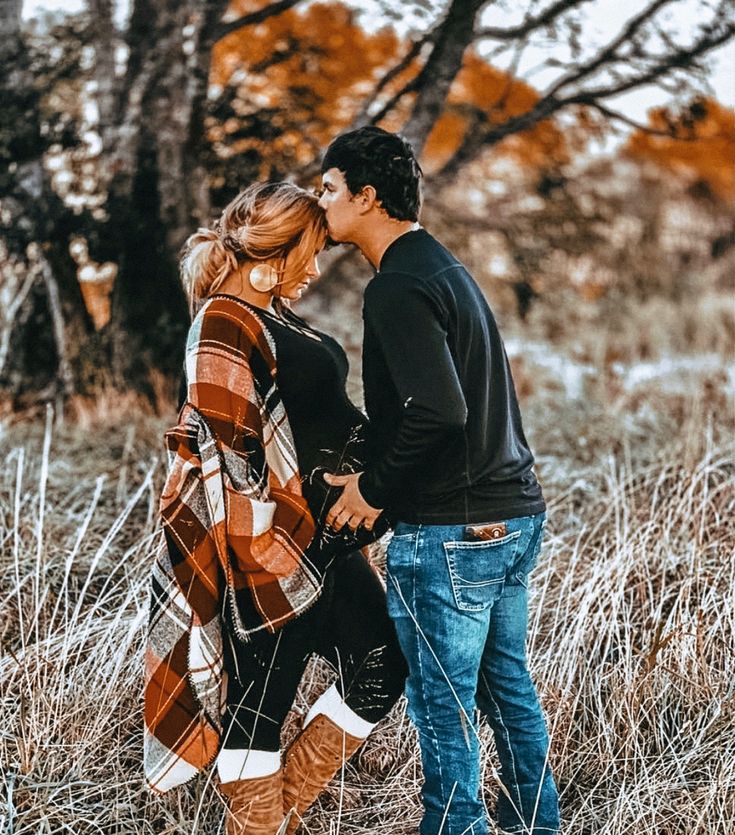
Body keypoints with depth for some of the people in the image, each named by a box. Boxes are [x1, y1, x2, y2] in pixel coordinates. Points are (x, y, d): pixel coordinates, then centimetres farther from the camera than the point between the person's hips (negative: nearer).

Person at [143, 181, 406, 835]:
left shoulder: (274, 317, 14)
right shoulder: (226, 325, -15)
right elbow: (229, 454, -21)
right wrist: (270, 556, -20)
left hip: (326, 538, 11)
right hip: (275, 550, -10)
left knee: (381, 672, 14)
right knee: (260, 703, 2)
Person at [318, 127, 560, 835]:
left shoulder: (398, 288, -16)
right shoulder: (443, 267, 15)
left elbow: (439, 410, -27)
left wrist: (374, 488, -14)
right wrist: (375, 473, 17)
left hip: (450, 535, -10)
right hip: (515, 512, 10)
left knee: (442, 706, 2)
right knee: (505, 683, 20)